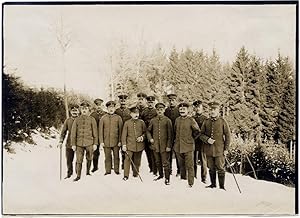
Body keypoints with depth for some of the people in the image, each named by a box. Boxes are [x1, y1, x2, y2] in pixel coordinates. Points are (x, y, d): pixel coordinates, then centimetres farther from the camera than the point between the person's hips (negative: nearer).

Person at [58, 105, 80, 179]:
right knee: (69, 160, 9)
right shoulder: (68, 121, 5)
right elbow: (63, 132, 7)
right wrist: (61, 141, -3)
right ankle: (69, 173, 27)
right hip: (69, 144, 2)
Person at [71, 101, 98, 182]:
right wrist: (73, 144, 1)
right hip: (79, 143, 0)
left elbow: (95, 132, 4)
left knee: (89, 159, 11)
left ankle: (88, 172, 31)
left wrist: (95, 143, 0)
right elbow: (73, 133, 6)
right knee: (79, 160, -2)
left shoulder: (92, 119, 3)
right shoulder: (77, 120, 5)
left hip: (89, 143, 0)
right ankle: (78, 175, 8)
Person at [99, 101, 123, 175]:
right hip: (106, 141, 0)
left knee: (116, 156, 6)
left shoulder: (118, 118, 2)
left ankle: (116, 170, 18)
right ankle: (108, 171, 16)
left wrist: (120, 141, -1)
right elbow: (101, 130, 4)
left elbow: (120, 130, 3)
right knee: (107, 157, 5)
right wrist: (101, 141, -1)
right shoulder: (103, 118, 3)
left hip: (116, 141, 0)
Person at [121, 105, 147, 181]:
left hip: (139, 145, 1)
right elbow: (124, 135, 1)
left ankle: (135, 174, 25)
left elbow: (145, 132, 12)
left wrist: (142, 137, -8)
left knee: (137, 160, 10)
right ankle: (126, 175, -2)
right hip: (129, 145, -1)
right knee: (127, 159, -8)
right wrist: (124, 145, -4)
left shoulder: (141, 122, 4)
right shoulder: (127, 123, 1)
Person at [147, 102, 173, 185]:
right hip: (155, 145, 4)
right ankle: (161, 174, 32)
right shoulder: (153, 120, 7)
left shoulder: (167, 120, -4)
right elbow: (148, 131, 18)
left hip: (164, 145, -4)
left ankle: (167, 178, 7)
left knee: (165, 162, -2)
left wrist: (169, 145, -10)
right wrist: (150, 138, 1)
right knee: (158, 162, 15)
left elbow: (170, 134, -5)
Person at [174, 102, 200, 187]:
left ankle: (190, 183, 2)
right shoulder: (177, 120, 8)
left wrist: (190, 137, 6)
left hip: (188, 146, -5)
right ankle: (182, 179, 28)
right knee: (181, 165, 15)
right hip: (178, 147, 5)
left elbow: (197, 131, 0)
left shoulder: (191, 120, -7)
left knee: (189, 166, -4)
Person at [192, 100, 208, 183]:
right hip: (193, 142, 1)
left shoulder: (205, 119, 5)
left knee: (203, 161, 2)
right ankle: (194, 177, 16)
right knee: (194, 161, 5)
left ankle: (204, 178, 11)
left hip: (203, 143, -1)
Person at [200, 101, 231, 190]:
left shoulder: (222, 121, -2)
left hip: (219, 149, -3)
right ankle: (213, 184, 28)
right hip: (209, 149, 3)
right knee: (211, 168, 14)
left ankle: (222, 186, 10)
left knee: (220, 168, 0)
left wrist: (226, 148, -4)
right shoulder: (206, 122, 6)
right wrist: (207, 139, -11)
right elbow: (201, 134, 10)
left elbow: (227, 135, 0)